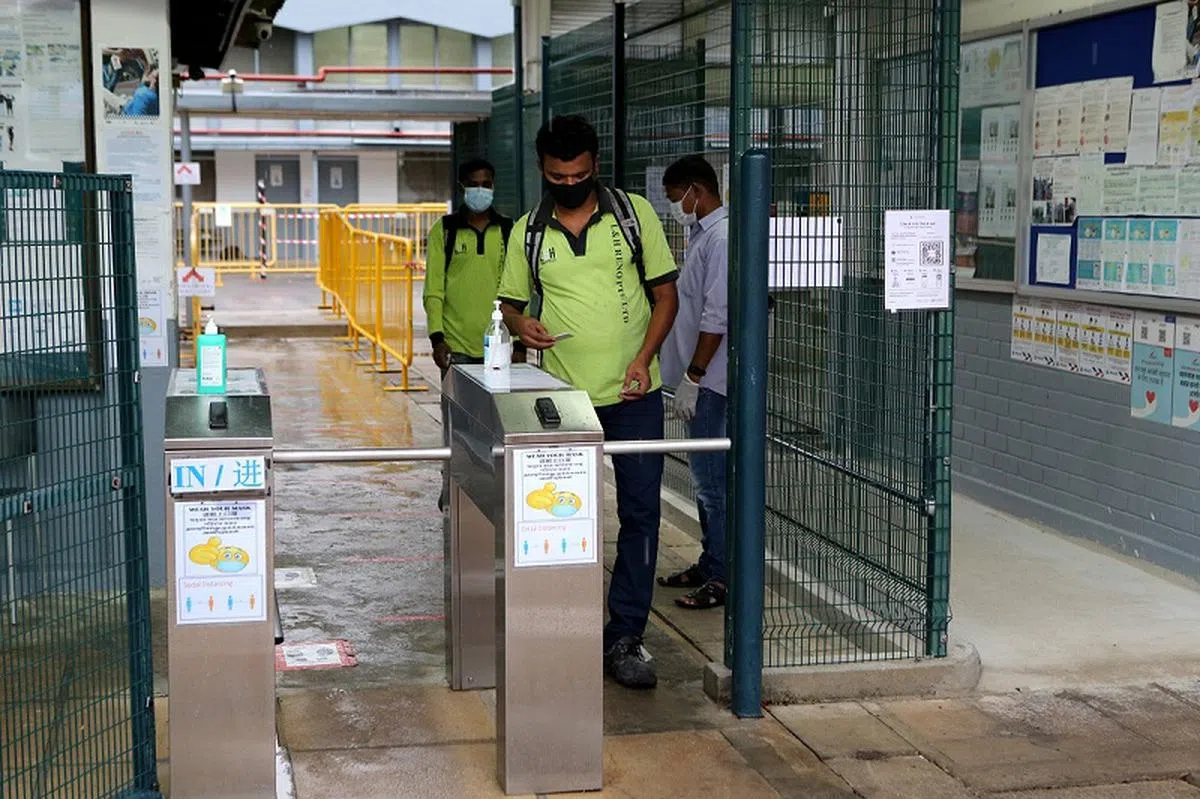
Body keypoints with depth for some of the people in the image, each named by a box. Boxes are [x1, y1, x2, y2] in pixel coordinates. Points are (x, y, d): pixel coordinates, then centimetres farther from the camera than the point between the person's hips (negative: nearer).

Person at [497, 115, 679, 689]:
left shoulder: (634, 213, 2)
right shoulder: (528, 232, 6)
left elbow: (665, 293, 4)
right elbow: (510, 302, 14)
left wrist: (643, 358, -9)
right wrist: (522, 325, -10)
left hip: (633, 392, -1)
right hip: (564, 395, 1)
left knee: (640, 512, -2)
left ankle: (625, 638, 7)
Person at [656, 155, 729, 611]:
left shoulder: (721, 237, -16)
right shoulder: (703, 235, 16)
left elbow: (717, 316, -21)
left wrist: (693, 376, -20)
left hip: (710, 380, -11)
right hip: (702, 380, 11)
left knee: (712, 480, -7)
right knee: (707, 477, 15)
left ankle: (723, 578, -1)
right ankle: (709, 566, 24)